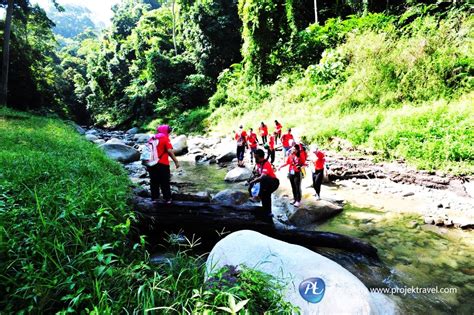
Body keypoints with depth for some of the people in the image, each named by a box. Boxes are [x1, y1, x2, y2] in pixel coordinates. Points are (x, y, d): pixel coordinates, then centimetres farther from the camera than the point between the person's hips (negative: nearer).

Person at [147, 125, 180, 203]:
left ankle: (154, 197, 23)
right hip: (162, 164, -5)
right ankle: (167, 199, 10)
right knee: (165, 182, 4)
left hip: (151, 163, 6)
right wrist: (176, 161, -12)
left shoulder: (152, 138, 13)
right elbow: (169, 151, -16)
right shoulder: (165, 139, -5)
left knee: (154, 181, 16)